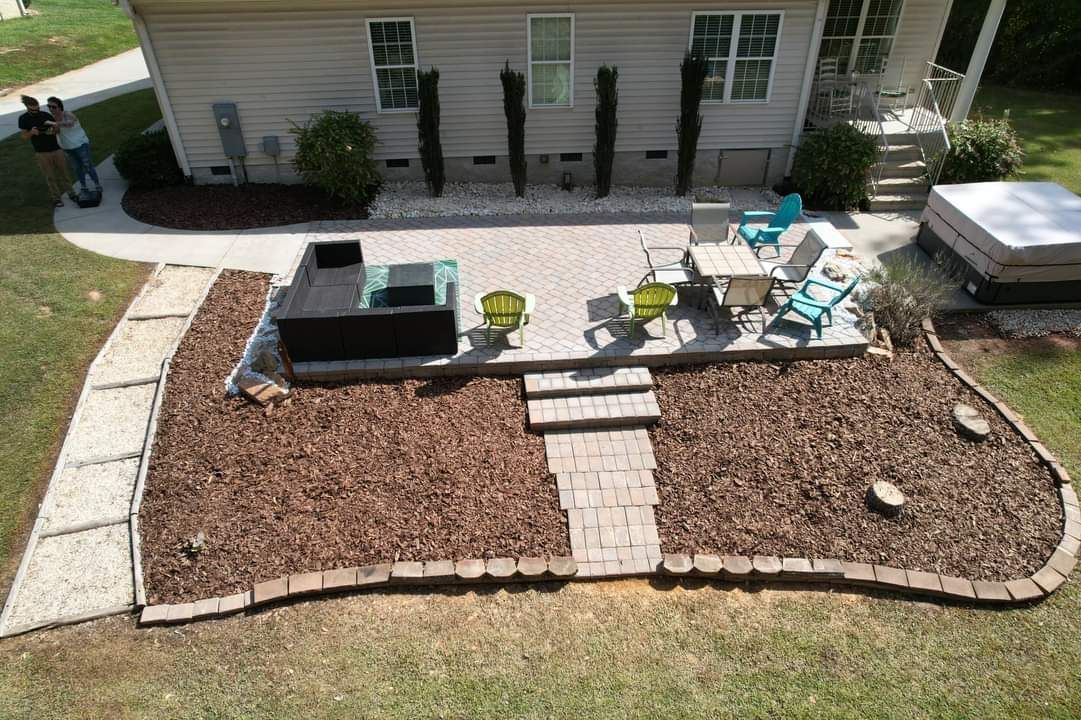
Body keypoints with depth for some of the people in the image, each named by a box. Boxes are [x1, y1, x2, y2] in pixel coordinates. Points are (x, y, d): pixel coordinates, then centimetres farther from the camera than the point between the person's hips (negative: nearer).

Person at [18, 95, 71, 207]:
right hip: (41, 153, -1)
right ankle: (56, 198, 10)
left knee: (64, 172, 9)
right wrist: (31, 132, -21)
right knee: (50, 177, 3)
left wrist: (53, 130, -14)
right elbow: (24, 136, 0)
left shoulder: (46, 115, -1)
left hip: (56, 149, 2)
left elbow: (57, 129, 9)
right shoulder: (23, 119, -4)